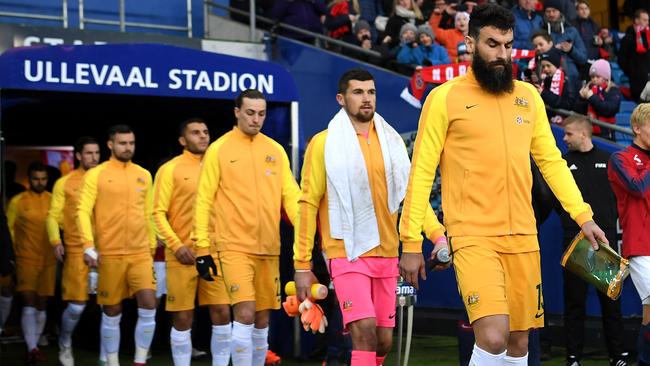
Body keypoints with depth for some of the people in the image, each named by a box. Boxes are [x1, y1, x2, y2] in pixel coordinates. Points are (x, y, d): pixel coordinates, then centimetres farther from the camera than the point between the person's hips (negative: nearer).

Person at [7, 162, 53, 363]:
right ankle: (31, 348, -14)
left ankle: (34, 346, 20)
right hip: (26, 260, -3)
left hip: (48, 261, 3)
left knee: (41, 304, 8)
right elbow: (8, 229, 3)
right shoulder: (17, 201, -1)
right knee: (29, 303, -12)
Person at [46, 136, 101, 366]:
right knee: (76, 305, -4)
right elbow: (53, 216, 3)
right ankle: (65, 345, 23)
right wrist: (55, 241, -12)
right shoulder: (65, 183, 4)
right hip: (77, 250, -2)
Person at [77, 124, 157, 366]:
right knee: (112, 313, 5)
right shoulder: (96, 174, -1)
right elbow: (83, 211, -7)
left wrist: (152, 247, 16)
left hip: (140, 253, 3)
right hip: (110, 254, -3)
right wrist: (89, 246, -18)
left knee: (149, 307, -9)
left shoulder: (144, 175, 11)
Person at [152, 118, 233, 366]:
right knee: (183, 318, 1)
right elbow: (159, 213, -3)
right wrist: (176, 245, -14)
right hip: (184, 253, -3)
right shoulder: (170, 169, 1)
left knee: (222, 314, 0)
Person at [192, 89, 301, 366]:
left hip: (269, 248, 4)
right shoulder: (218, 149, -1)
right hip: (235, 246, -4)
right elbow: (204, 200, -2)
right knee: (245, 315, -14)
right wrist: (202, 247, -6)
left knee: (262, 319, 10)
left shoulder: (276, 150, 10)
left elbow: (291, 195, 8)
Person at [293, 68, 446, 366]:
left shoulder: (391, 141, 9)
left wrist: (437, 235, -9)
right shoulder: (324, 143, -3)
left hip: (386, 254, 5)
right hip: (347, 253, -5)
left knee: (383, 340, 9)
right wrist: (301, 264, -4)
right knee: (365, 331, -18)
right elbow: (309, 204, -2)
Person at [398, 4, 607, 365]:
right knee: (494, 336, -22)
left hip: (523, 236, 5)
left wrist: (583, 216, 6)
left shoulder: (529, 96, 12)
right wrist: (412, 243, -6)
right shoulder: (445, 97, -3)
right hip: (474, 236, -5)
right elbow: (422, 172, -3)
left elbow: (551, 160, 16)